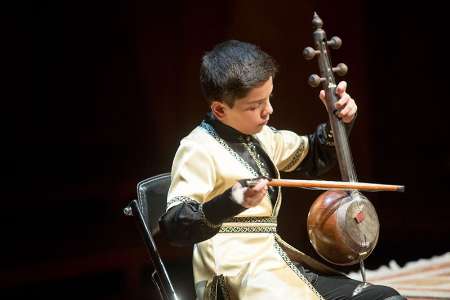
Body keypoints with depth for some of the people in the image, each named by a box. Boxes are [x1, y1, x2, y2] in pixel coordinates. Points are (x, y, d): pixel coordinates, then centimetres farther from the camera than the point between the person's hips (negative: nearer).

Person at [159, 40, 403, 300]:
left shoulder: (260, 136, 13)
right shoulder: (200, 150, -12)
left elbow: (313, 158, 30)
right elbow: (175, 227, -22)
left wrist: (339, 122, 11)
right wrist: (231, 203, -39)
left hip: (279, 265, 9)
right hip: (238, 277, -9)